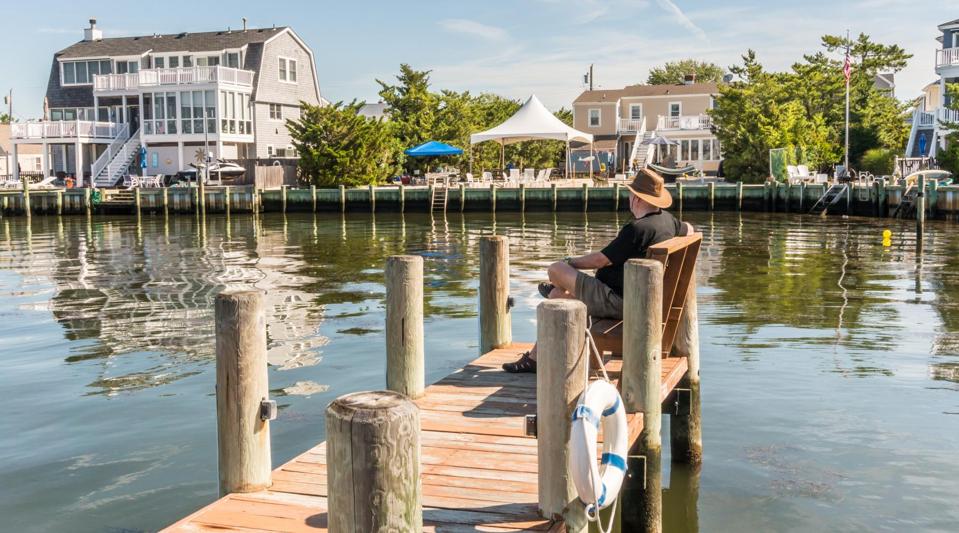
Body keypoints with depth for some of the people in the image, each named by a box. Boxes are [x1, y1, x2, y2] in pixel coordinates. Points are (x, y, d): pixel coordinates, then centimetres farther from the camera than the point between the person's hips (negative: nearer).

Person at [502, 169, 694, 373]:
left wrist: (570, 262, -2)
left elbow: (599, 260, -18)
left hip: (616, 301, -11)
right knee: (557, 295, 17)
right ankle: (534, 358, 22)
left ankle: (554, 289, 28)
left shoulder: (637, 228, -24)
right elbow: (688, 229, 28)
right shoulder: (667, 219, 4)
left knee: (555, 270, -10)